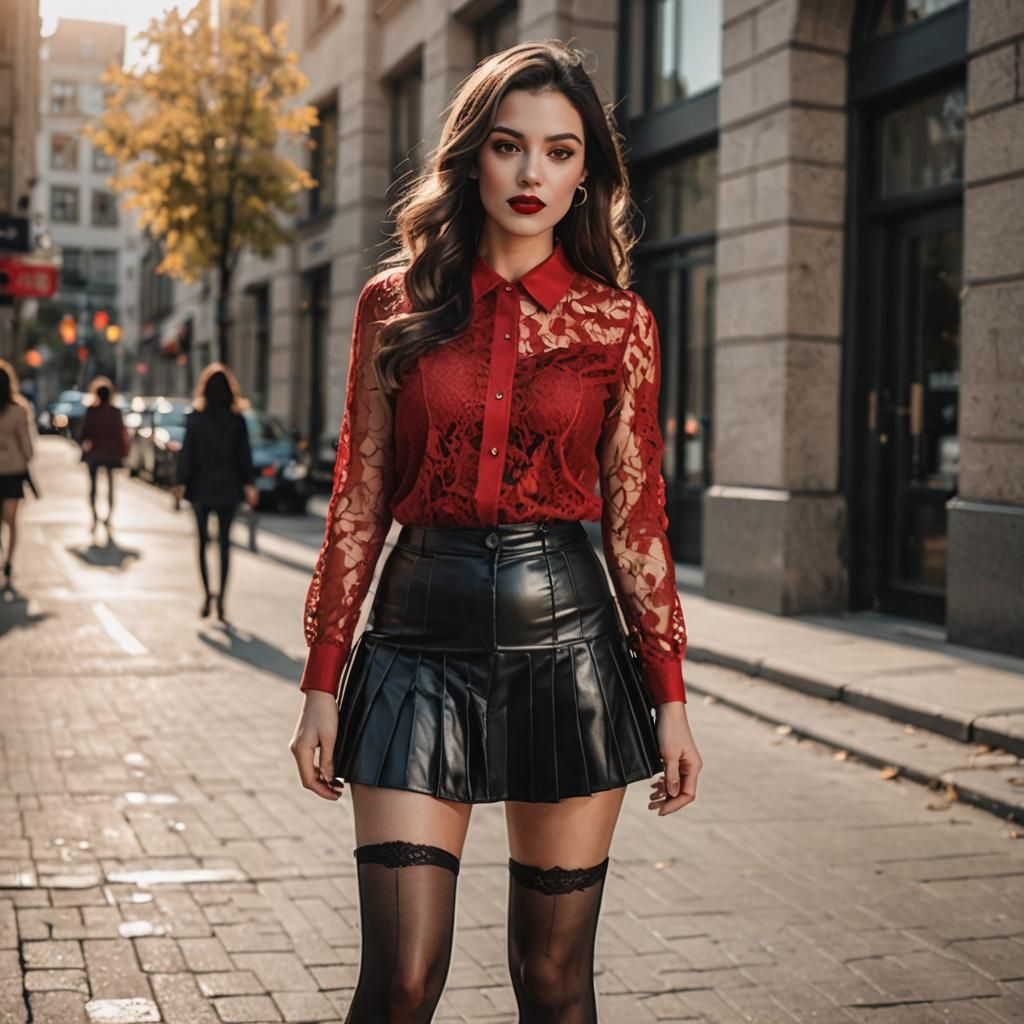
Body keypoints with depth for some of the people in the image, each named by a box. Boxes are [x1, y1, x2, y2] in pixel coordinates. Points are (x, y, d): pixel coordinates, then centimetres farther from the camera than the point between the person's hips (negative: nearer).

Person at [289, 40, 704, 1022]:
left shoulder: (617, 322, 4)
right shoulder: (395, 303, 5)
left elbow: (635, 517, 6)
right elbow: (358, 503, 6)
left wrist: (669, 699, 4)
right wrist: (321, 681, 4)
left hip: (567, 638, 0)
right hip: (421, 640, 0)